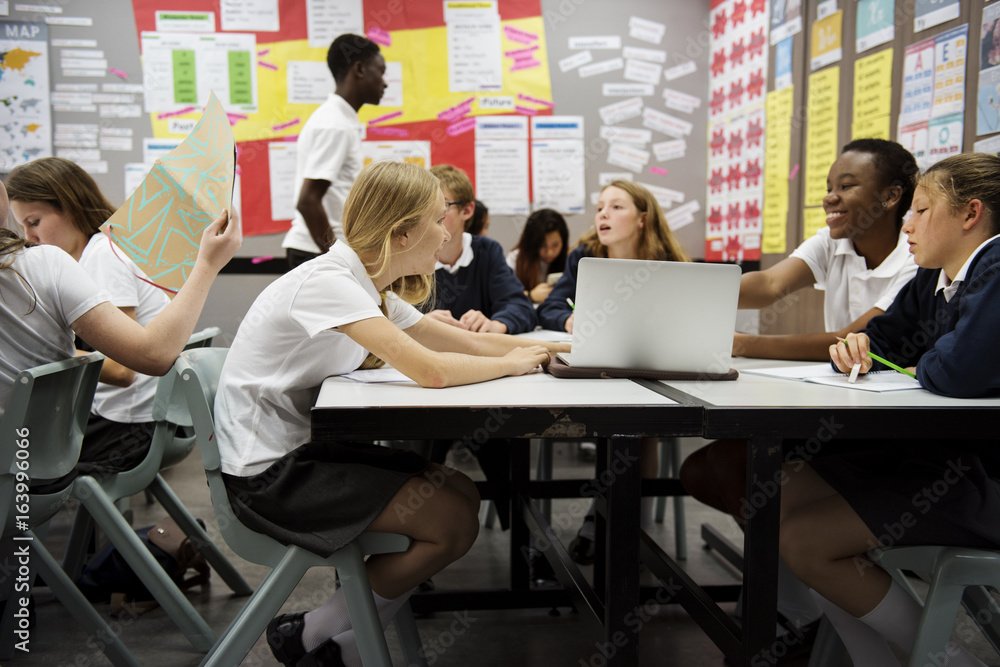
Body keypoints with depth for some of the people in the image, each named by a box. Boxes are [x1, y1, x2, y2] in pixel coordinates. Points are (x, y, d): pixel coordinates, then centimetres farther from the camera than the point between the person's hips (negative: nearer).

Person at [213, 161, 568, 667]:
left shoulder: (371, 289, 8)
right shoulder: (326, 282, -22)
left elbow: (468, 343, 10)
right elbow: (429, 369, -31)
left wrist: (571, 349, 3)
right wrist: (512, 363, -13)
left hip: (310, 446, 9)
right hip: (267, 473, -9)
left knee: (463, 494, 3)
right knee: (453, 525, -12)